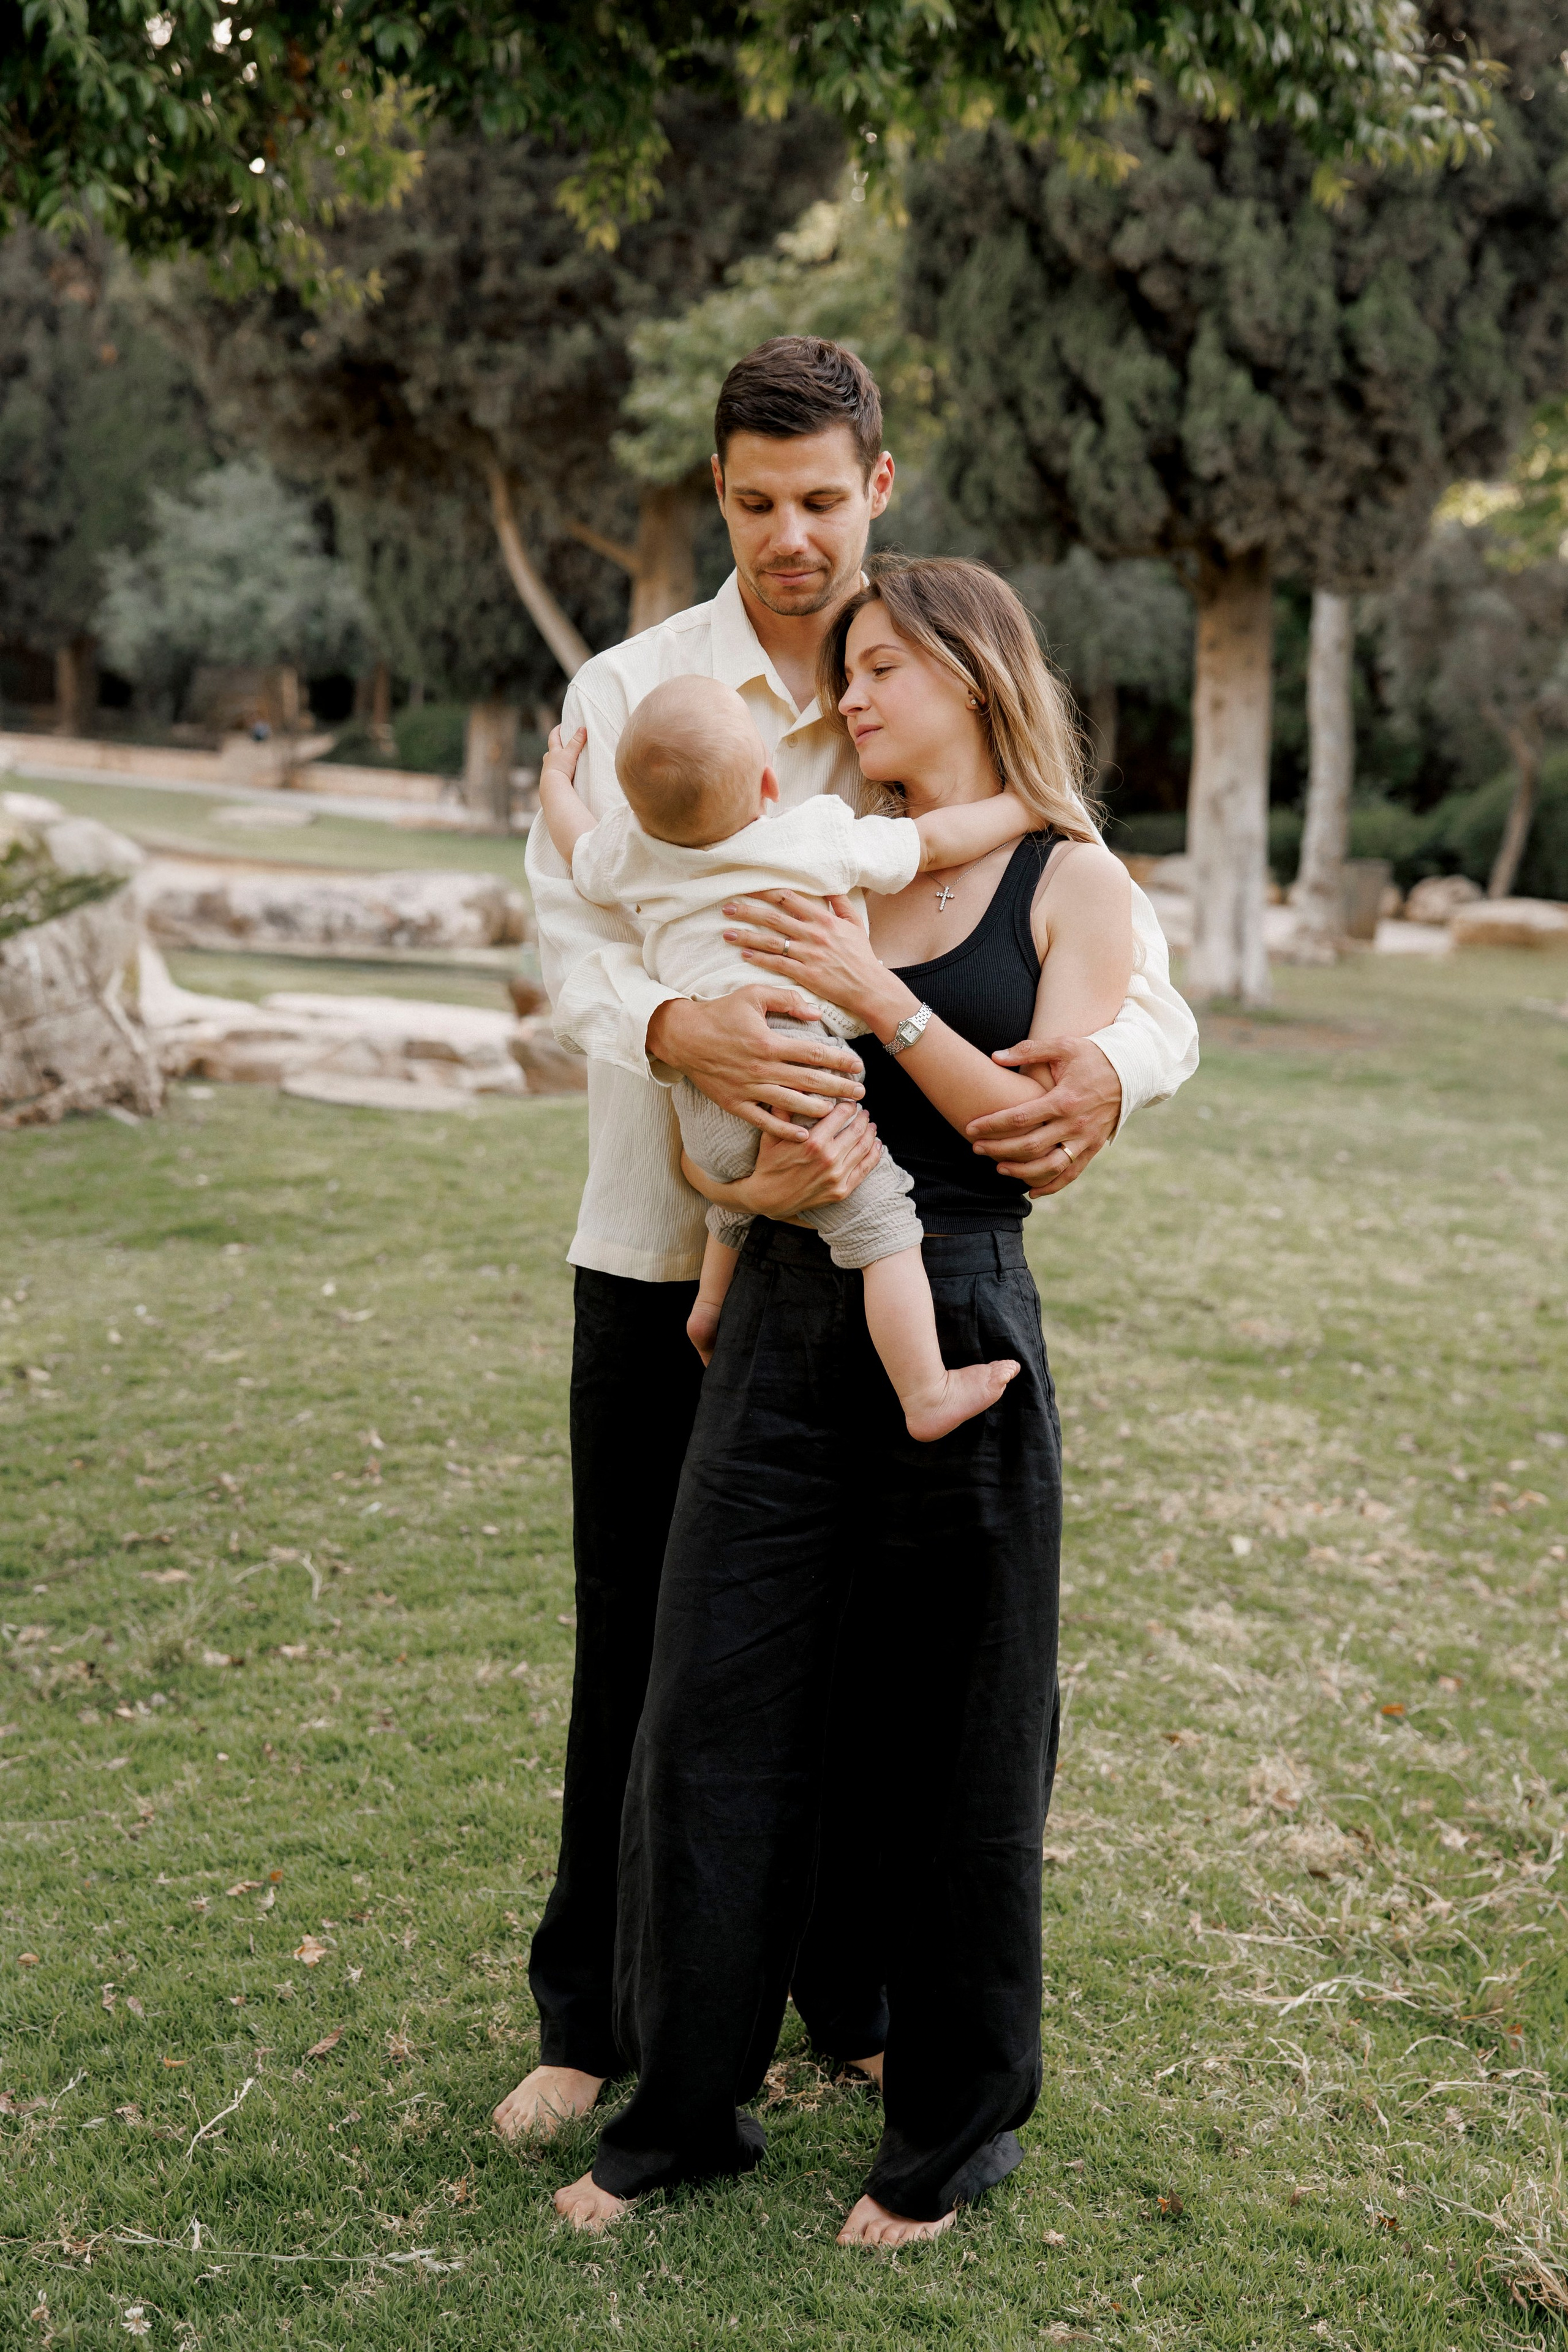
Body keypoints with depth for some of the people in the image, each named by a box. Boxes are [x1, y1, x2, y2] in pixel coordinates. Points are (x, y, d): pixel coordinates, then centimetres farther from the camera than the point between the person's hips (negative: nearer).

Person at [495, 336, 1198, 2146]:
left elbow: (1134, 960, -6)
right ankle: (592, 2020, 24)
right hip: (662, 1249, -1)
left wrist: (1107, 1063, -30)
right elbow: (572, 942, -13)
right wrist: (690, 1035, -37)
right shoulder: (629, 695, -1)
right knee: (637, 1650, 8)